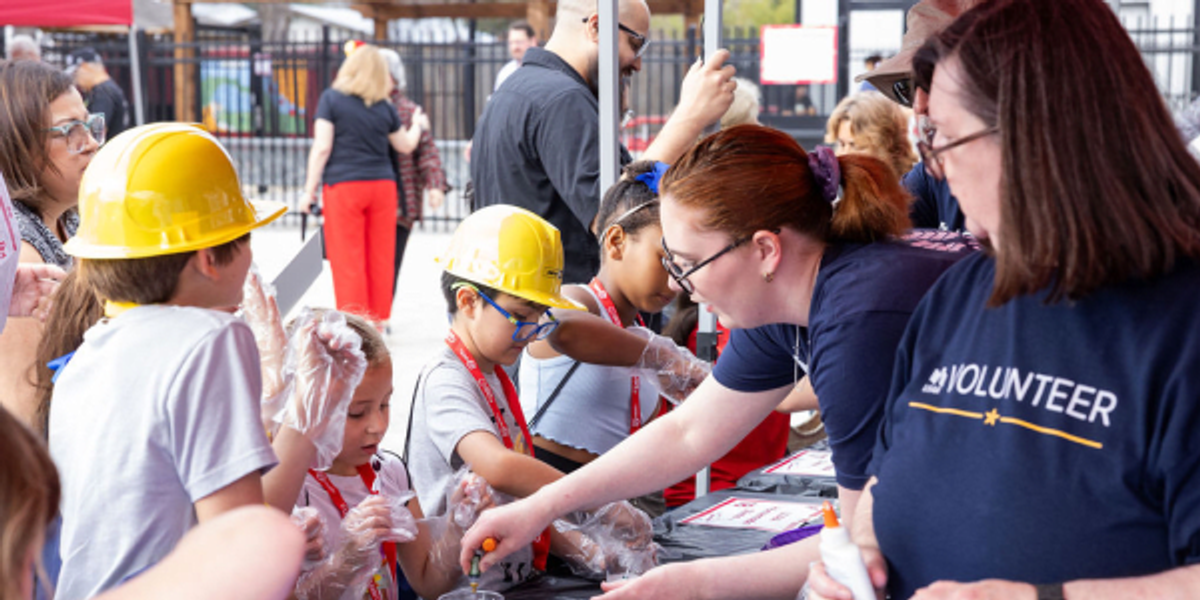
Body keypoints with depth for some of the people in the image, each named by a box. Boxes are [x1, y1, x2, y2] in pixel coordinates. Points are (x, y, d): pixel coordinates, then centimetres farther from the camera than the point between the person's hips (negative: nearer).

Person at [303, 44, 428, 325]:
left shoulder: (331, 99, -3)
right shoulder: (385, 108, 6)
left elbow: (322, 147, -7)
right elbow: (406, 145, 20)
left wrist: (310, 189, -2)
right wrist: (418, 125, 40)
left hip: (343, 186, -3)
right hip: (383, 186, 3)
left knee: (347, 259, -1)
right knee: (380, 257, 10)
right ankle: (377, 320, 15)